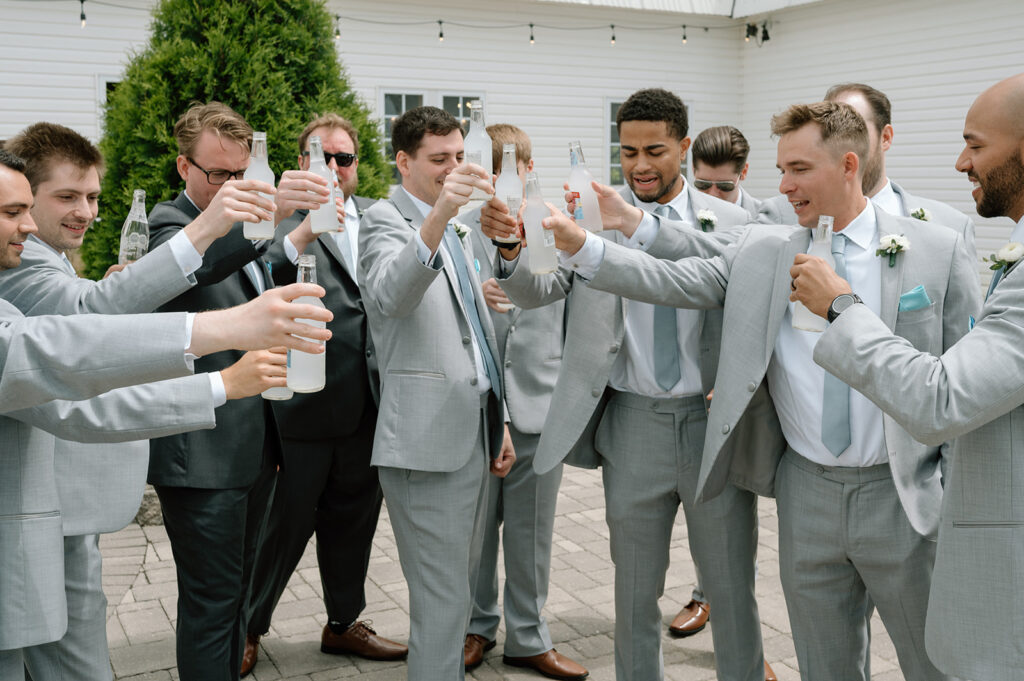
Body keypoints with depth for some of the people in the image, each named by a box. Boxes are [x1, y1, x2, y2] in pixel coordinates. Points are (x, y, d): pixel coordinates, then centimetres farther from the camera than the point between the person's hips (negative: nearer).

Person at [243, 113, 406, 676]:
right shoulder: (286, 215, -7)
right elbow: (263, 280, -26)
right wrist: (299, 233, -44)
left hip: (368, 402, 5)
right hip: (305, 403, -5)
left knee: (354, 518, 17)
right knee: (287, 521, 6)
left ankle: (344, 623, 35)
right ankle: (246, 629, 26)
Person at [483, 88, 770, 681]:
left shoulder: (729, 221, 1)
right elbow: (540, 290, -8)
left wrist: (639, 225, -31)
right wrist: (511, 248, -30)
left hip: (714, 419, 0)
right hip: (634, 424, 1)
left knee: (733, 583, 11)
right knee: (636, 586, 14)